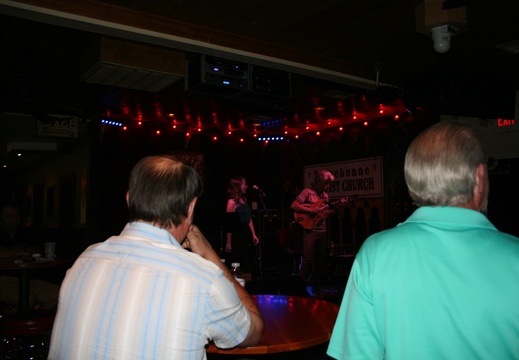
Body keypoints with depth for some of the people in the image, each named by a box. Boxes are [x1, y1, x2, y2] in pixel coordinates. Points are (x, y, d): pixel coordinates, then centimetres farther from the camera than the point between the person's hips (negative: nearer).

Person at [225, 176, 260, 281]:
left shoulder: (244, 200, 13)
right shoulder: (232, 202, -12)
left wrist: (254, 234, 12)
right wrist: (228, 242, -19)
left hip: (247, 234, 8)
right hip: (237, 235, -8)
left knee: (248, 265, 12)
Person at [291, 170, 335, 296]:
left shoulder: (325, 195, 15)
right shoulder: (307, 192, -7)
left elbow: (326, 214, 17)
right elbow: (294, 206, -16)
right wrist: (311, 210, -19)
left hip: (322, 231, 7)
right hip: (309, 229, -7)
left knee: (320, 259, 9)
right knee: (308, 258, -9)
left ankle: (316, 287, 20)